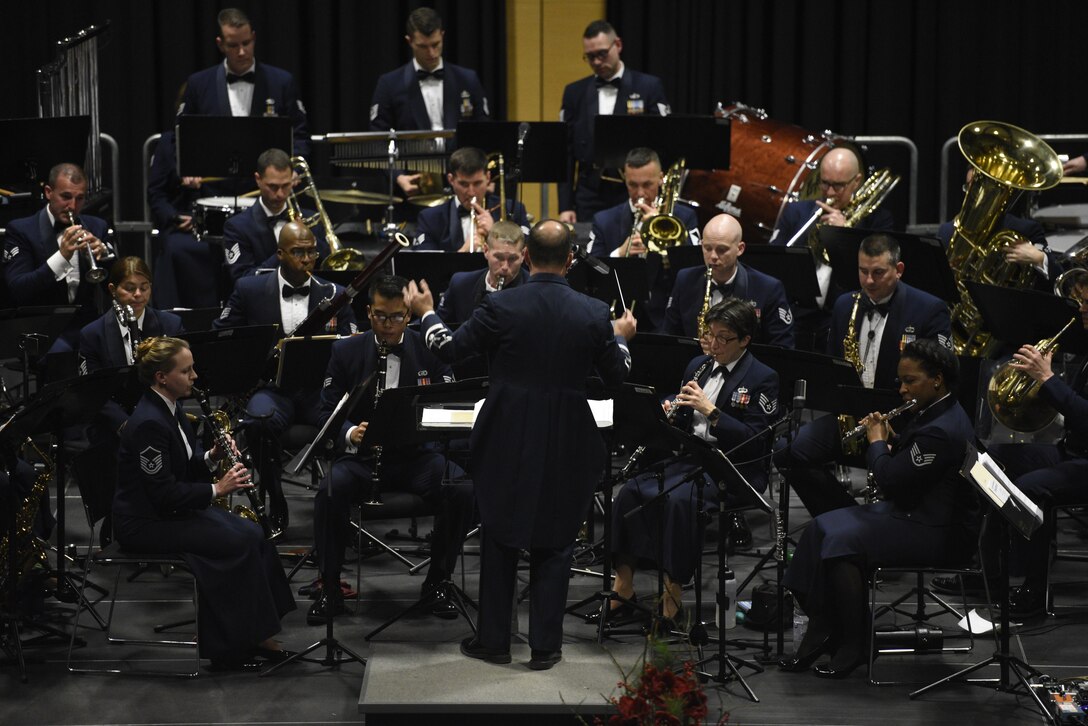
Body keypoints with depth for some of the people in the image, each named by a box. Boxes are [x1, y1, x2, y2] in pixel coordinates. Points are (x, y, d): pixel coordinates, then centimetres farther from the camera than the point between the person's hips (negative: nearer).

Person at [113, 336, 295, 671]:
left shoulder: (168, 409, 7)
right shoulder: (149, 423, -23)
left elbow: (185, 468, 17)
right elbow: (164, 493, -24)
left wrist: (212, 458, -3)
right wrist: (216, 489, -20)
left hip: (172, 510, 10)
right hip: (145, 523, -9)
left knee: (252, 534, -4)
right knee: (238, 542, -18)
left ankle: (255, 635, -2)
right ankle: (229, 647, -8)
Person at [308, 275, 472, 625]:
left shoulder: (430, 349, 2)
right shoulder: (346, 352, 3)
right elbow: (328, 410, 3)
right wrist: (350, 433, -20)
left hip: (416, 453, 0)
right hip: (362, 452, 0)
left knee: (462, 491, -27)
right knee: (330, 492, -31)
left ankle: (437, 583, -6)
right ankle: (330, 589, -13)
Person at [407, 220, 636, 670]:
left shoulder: (500, 307, -13)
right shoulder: (594, 314, -7)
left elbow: (449, 349, -4)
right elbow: (616, 377, 3)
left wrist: (425, 312, 14)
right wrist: (621, 337, 23)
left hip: (508, 442, -1)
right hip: (566, 446, 1)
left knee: (499, 540, 13)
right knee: (554, 545, 11)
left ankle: (494, 641, 19)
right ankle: (545, 646, 13)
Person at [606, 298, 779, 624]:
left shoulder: (762, 378, -5)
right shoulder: (698, 365, 15)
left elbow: (755, 441, -14)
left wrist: (711, 410, -21)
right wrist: (668, 413, -4)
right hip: (689, 459, 6)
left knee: (679, 500, -33)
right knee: (631, 491, -18)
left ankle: (671, 600, -26)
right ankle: (623, 588, -13)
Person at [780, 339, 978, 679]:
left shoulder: (942, 430, -24)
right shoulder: (933, 414, 10)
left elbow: (890, 481, -23)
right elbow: (906, 461, 23)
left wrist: (877, 442, -7)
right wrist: (889, 439, 6)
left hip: (941, 533, -11)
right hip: (914, 511, 11)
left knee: (844, 542, -24)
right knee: (821, 527, 0)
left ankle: (854, 647, -13)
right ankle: (821, 631, -2)